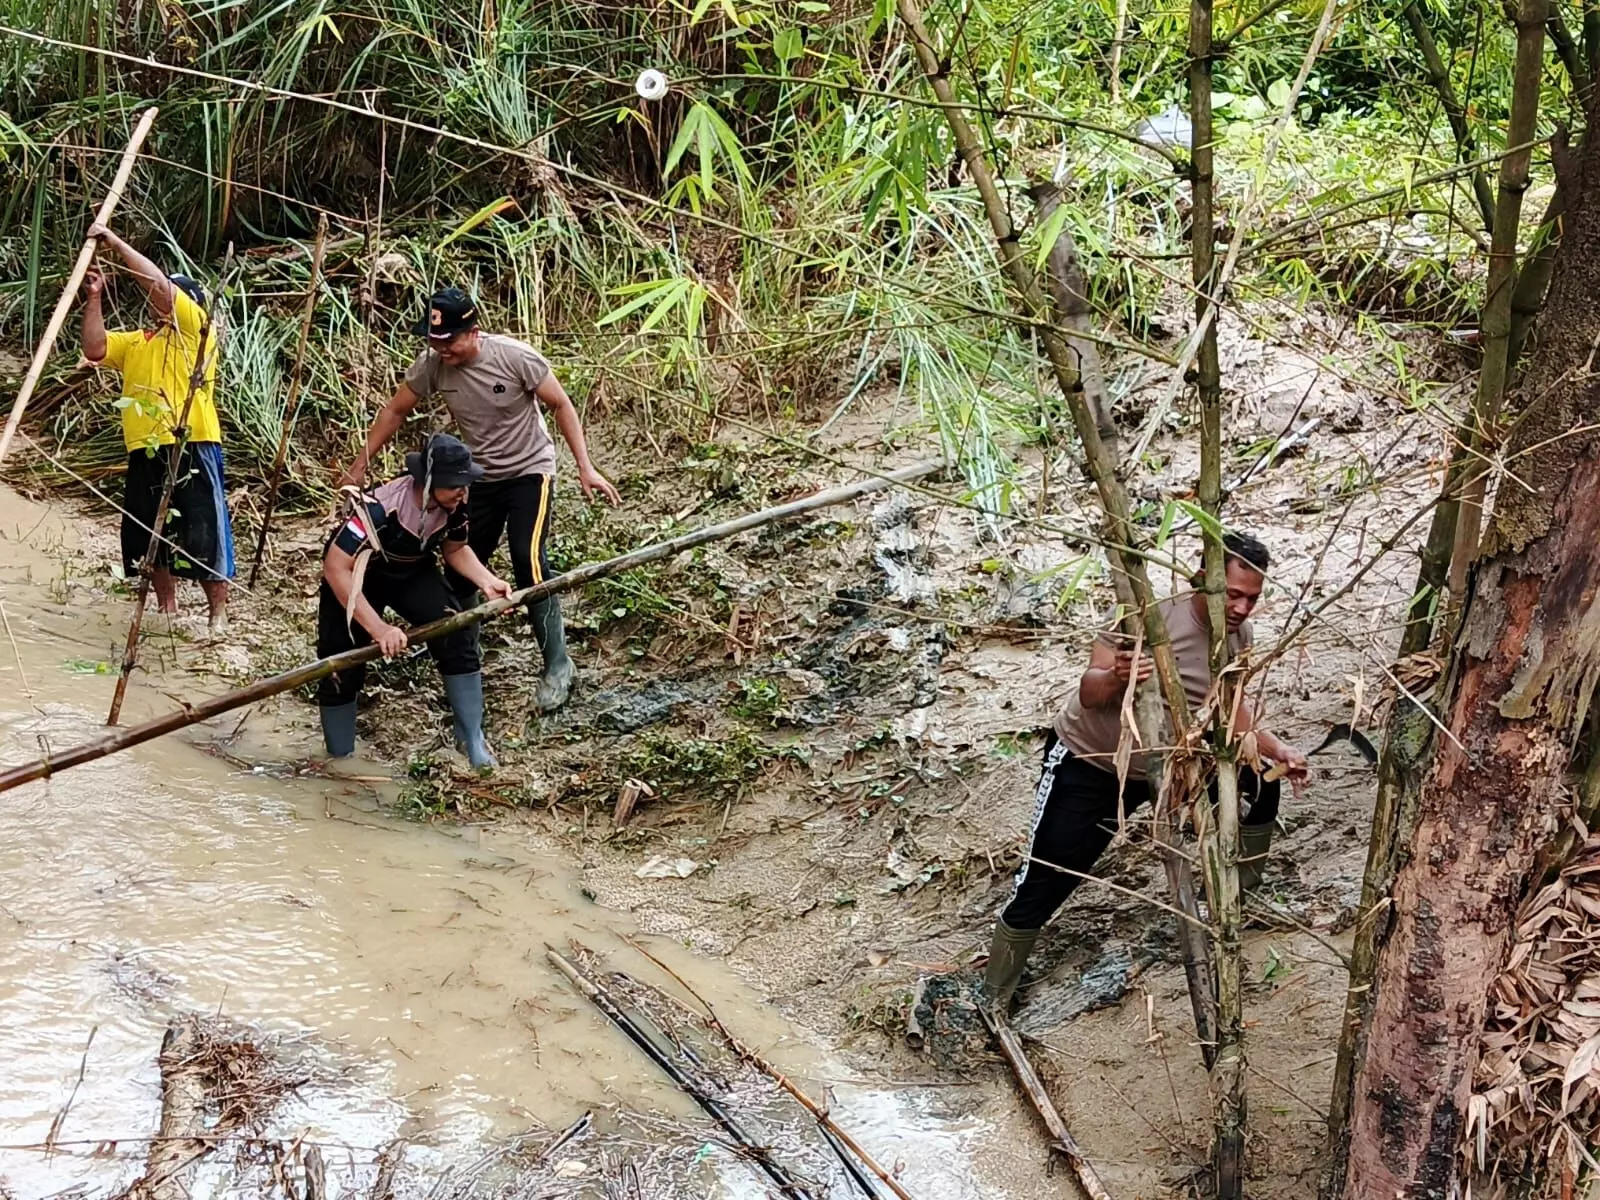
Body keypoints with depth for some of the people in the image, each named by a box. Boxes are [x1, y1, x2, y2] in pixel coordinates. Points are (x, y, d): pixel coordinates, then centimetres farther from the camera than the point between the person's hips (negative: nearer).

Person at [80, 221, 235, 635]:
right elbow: (95, 349, 9)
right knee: (149, 535, 12)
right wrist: (94, 299, 3)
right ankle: (167, 610, 25)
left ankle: (218, 616, 3)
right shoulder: (136, 341, 20)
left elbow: (159, 284, -10)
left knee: (203, 534, -5)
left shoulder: (196, 328, 0)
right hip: (145, 450, 7)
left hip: (191, 447, -7)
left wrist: (115, 242, -8)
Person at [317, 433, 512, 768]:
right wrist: (378, 628, -44)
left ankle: (472, 738, 0)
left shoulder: (454, 506, -22)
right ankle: (339, 762, 17)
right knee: (342, 666, -5)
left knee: (456, 637, -15)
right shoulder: (380, 508, -40)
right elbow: (335, 569, -39)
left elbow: (455, 549, 1)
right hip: (356, 576, -4)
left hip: (412, 572, 4)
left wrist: (486, 581, -19)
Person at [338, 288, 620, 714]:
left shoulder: (515, 357, -25)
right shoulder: (431, 365, -14)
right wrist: (359, 467, 2)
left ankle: (557, 665, -13)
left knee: (528, 558, -21)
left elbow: (561, 406, -15)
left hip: (529, 471, -5)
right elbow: (395, 411, 1)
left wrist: (585, 468, -19)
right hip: (480, 478, 5)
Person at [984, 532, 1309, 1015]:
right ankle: (993, 1002, 5)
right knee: (1041, 887, -9)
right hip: (1087, 763, -6)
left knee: (1261, 782, 6)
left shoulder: (1238, 636, -7)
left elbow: (1230, 711, 5)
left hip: (1163, 762, 7)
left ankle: (1242, 894, 30)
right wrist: (1115, 678, -49)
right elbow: (1089, 693, -27)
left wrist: (1277, 749, -9)